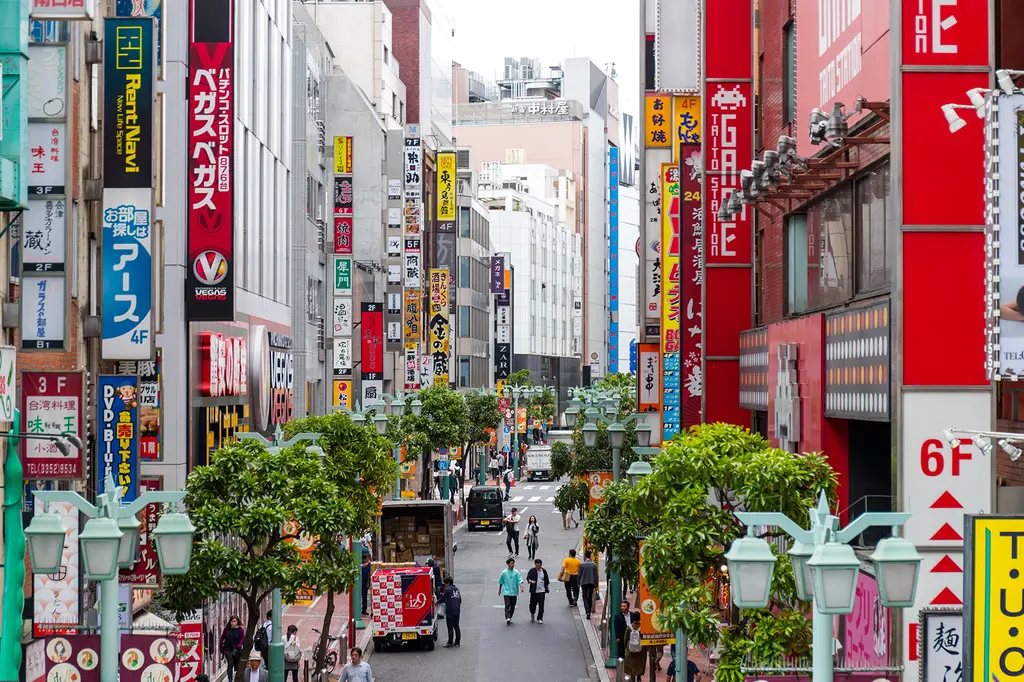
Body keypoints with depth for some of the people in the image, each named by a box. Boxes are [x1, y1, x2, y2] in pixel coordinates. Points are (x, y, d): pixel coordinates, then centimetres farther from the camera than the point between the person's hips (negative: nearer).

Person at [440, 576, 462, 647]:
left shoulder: (447, 590, -11)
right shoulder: (457, 589, 12)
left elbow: (442, 599, -7)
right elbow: (460, 600, 17)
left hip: (450, 612, -7)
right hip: (457, 611, 7)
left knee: (450, 627, -4)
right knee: (456, 626, 13)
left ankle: (450, 643, -3)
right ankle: (457, 642, 15)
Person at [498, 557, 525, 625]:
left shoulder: (516, 572, 1)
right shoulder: (504, 573, 1)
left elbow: (520, 581, -6)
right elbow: (501, 582, 12)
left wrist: (521, 587, -24)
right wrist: (499, 590, 19)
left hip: (514, 592, 2)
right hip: (506, 592, -2)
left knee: (512, 606, 8)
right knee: (507, 605, -14)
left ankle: (510, 618, 23)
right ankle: (507, 618, -23)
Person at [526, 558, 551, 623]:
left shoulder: (544, 571, 6)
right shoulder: (532, 571, -2)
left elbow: (547, 581, 14)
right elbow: (528, 577, -13)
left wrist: (547, 589, 13)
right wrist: (530, 581, -34)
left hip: (542, 591, 1)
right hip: (534, 591, -1)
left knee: (541, 605, -2)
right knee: (533, 603, 2)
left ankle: (540, 618, 7)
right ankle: (532, 614, 32)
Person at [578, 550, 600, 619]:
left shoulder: (582, 564, -10)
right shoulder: (594, 564, -4)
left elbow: (579, 574, -3)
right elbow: (596, 575, 1)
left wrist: (579, 583, 9)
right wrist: (596, 584, 10)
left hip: (584, 583, -2)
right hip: (591, 583, 2)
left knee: (585, 597, 1)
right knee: (590, 597, 15)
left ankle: (587, 612, -16)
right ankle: (589, 611, 22)